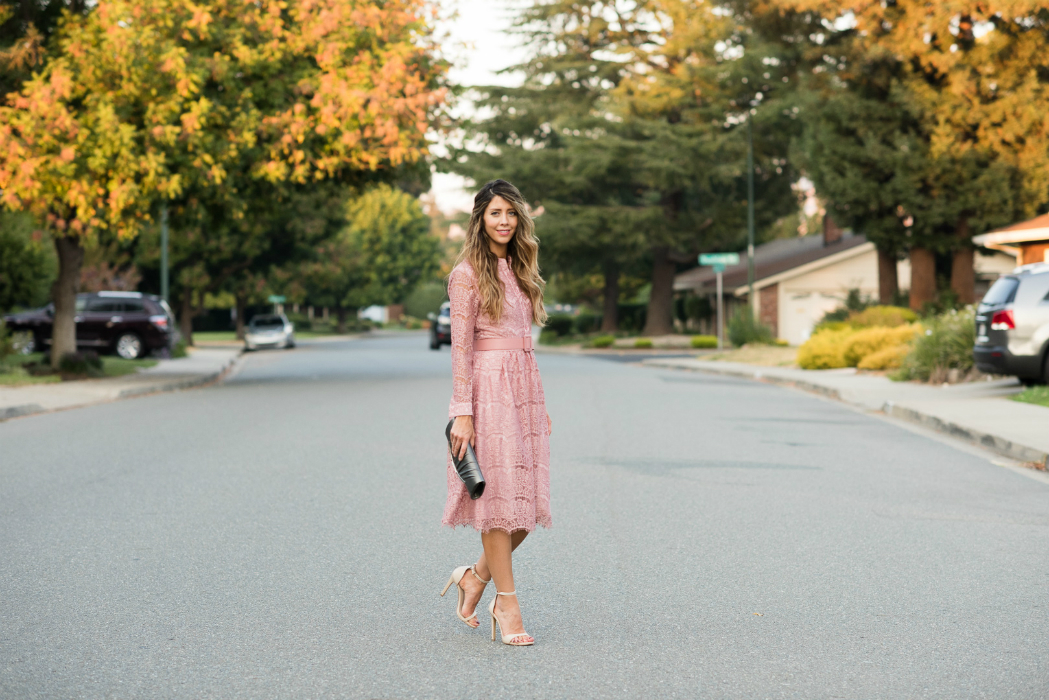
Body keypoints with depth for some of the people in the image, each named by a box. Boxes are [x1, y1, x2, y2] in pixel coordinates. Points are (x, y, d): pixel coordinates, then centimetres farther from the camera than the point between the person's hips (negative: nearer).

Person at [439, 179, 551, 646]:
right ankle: (506, 603, 4)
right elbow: (461, 346, -10)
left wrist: (540, 404, 18)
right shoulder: (468, 274, -5)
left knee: (528, 499, 4)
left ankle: (476, 577, 21)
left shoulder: (519, 271, 17)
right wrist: (462, 412, -16)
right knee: (498, 494, -4)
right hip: (488, 387, -7)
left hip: (525, 385, 7)